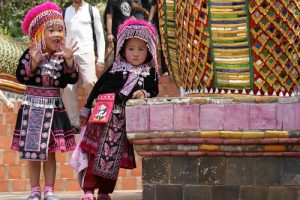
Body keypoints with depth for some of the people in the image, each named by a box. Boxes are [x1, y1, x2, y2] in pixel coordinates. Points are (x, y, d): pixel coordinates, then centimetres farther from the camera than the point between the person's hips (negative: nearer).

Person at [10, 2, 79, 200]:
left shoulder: (63, 56, 1)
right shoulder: (30, 54, -5)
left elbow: (73, 79, -8)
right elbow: (21, 76, -13)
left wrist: (69, 60, -22)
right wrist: (34, 62, -28)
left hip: (54, 108, 1)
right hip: (33, 107, -1)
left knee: (50, 151, 4)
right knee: (33, 151, 4)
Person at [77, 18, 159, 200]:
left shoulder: (150, 73, 5)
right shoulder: (115, 69, 3)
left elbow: (154, 92, 4)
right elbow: (98, 88, 7)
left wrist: (144, 93, -20)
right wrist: (87, 110, 7)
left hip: (126, 122, 1)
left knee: (114, 158, 8)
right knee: (96, 154, -4)